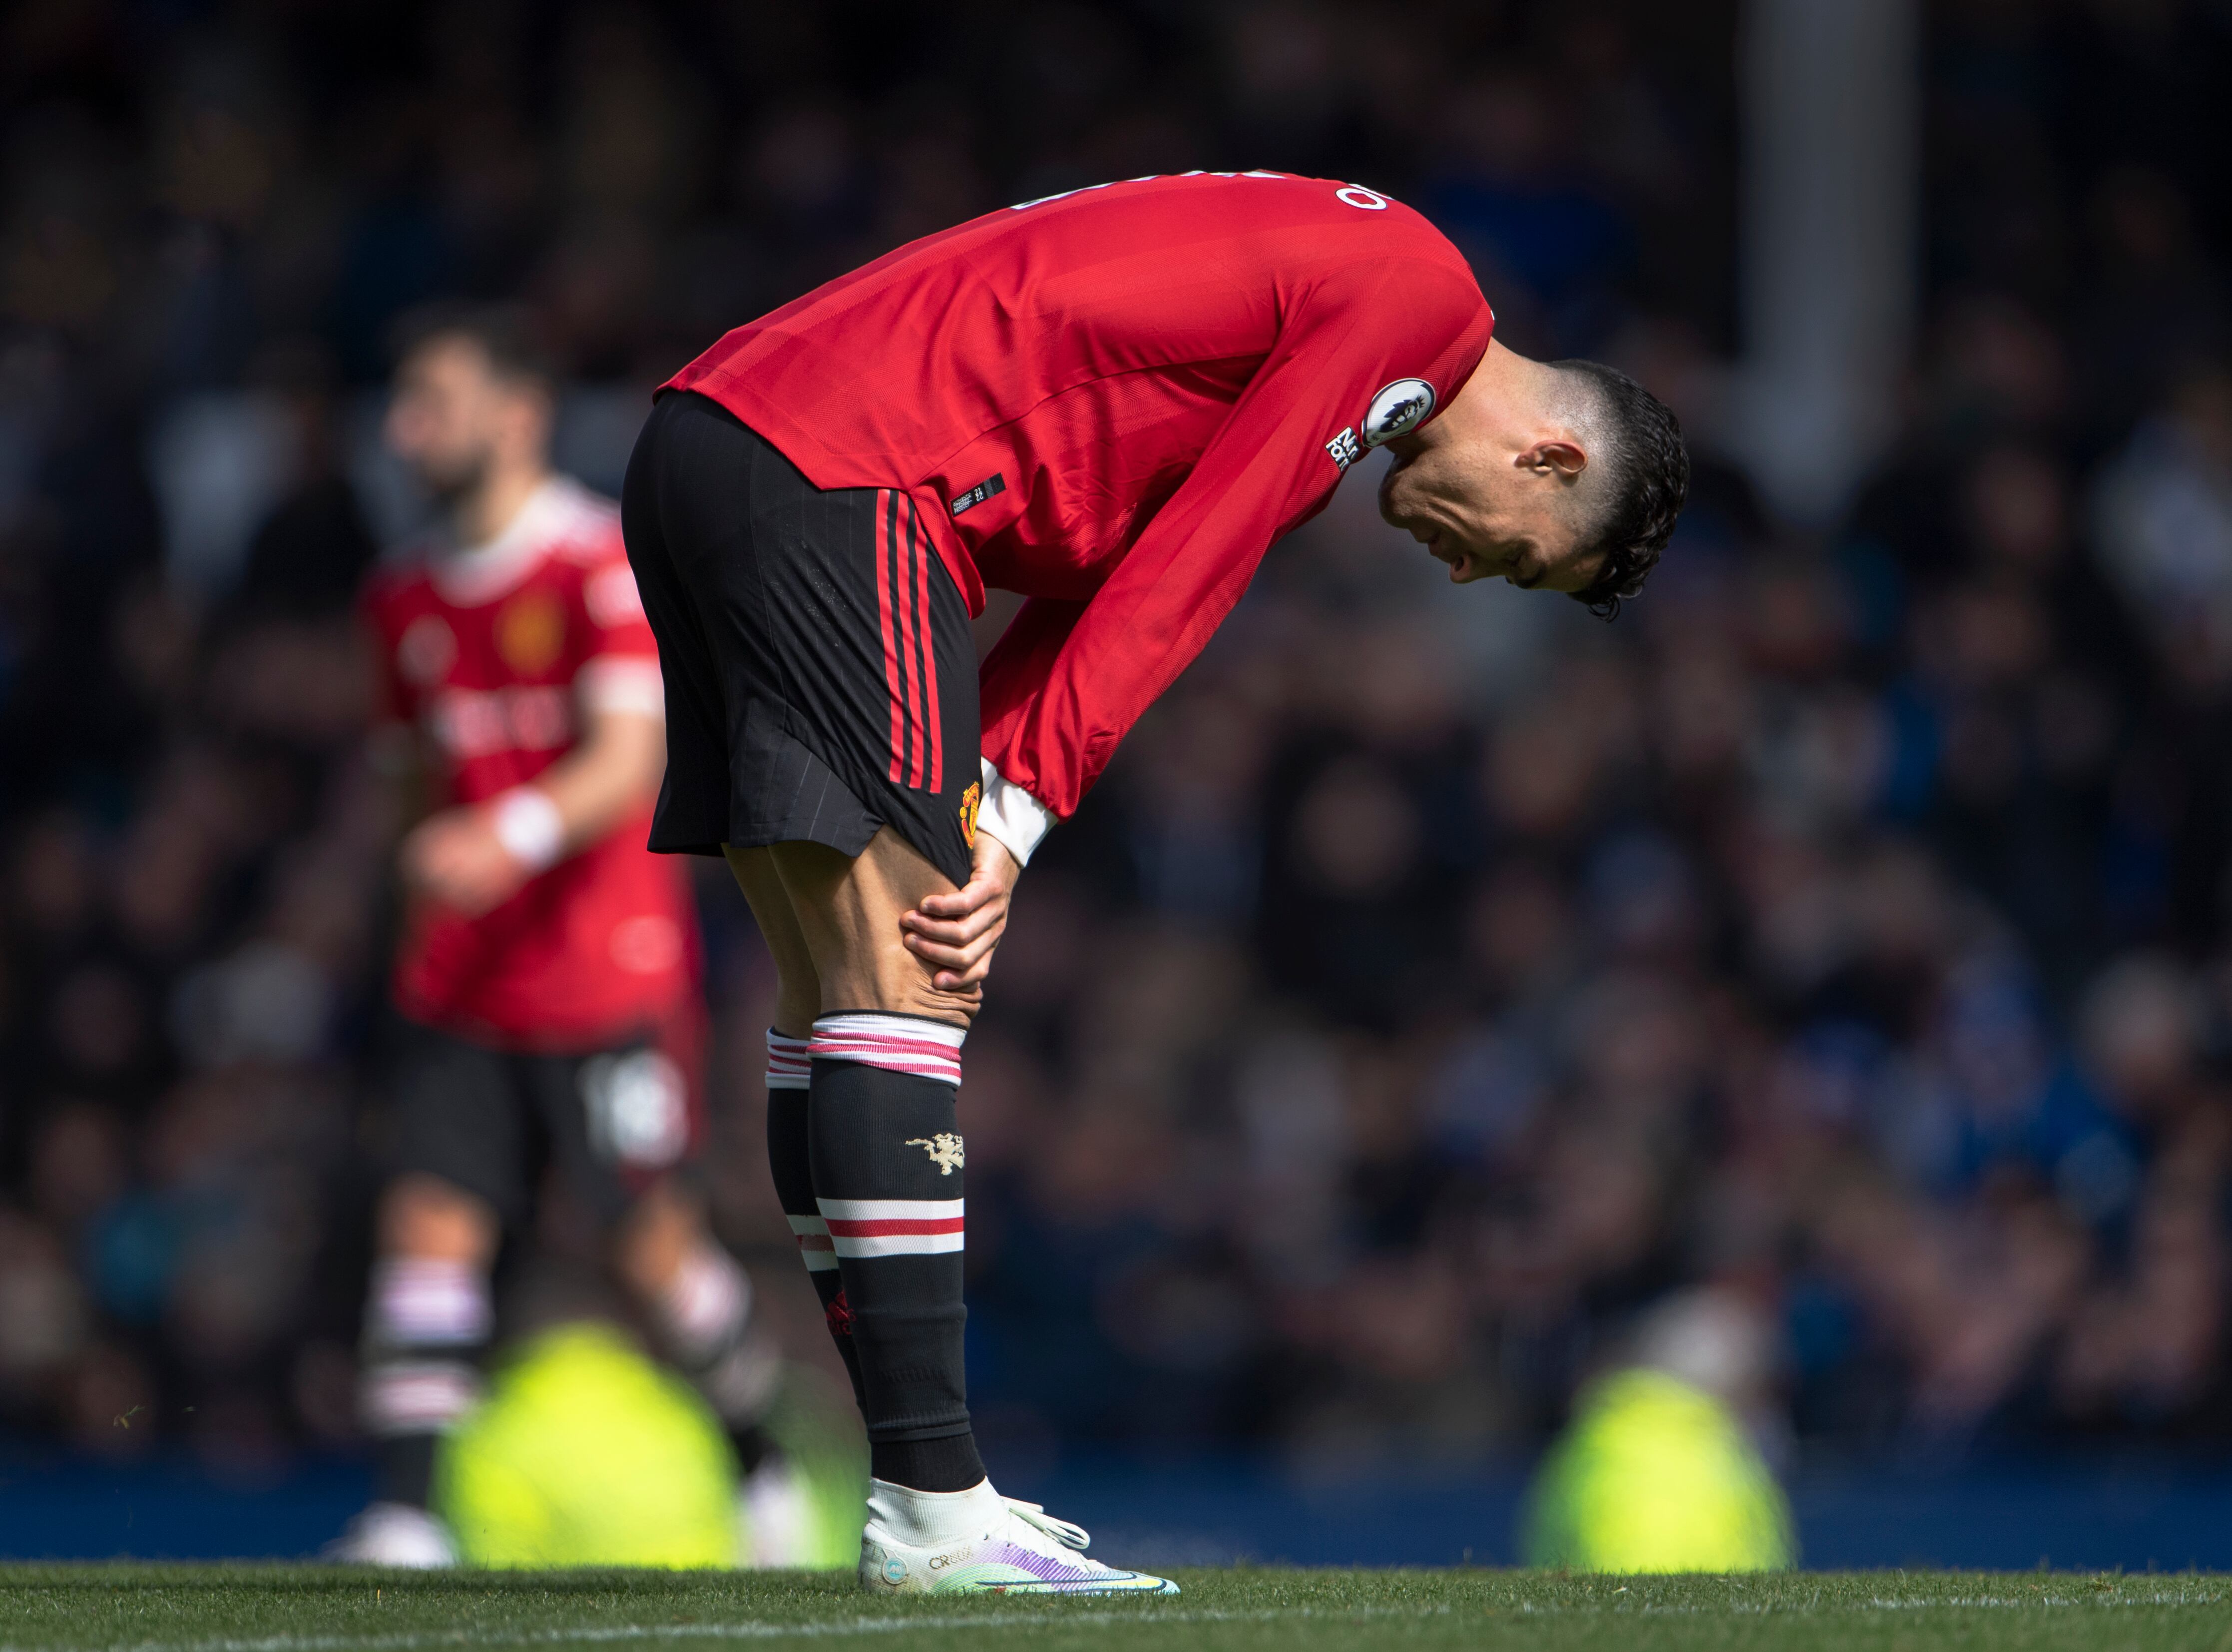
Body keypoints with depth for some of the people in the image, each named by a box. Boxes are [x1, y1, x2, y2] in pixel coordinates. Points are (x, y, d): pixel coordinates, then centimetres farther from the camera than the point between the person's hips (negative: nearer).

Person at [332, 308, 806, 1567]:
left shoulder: (607, 563, -9)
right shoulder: (409, 596, 12)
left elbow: (629, 761, -20)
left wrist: (513, 837, -36)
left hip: (611, 976, -5)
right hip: (460, 980, 6)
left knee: (650, 1237, -2)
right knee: (434, 1226, -8)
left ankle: (767, 1466, 21)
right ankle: (408, 1523, -14)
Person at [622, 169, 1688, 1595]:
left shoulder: (1314, 269, 25)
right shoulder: (1419, 291, -4)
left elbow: (1096, 579, 18)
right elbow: (1178, 574, -8)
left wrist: (995, 818, 4)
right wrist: (1016, 822, -6)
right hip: (831, 467, -10)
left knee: (834, 989, 9)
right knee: (900, 979, -12)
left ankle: (923, 1493, 11)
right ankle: (931, 1509, -15)